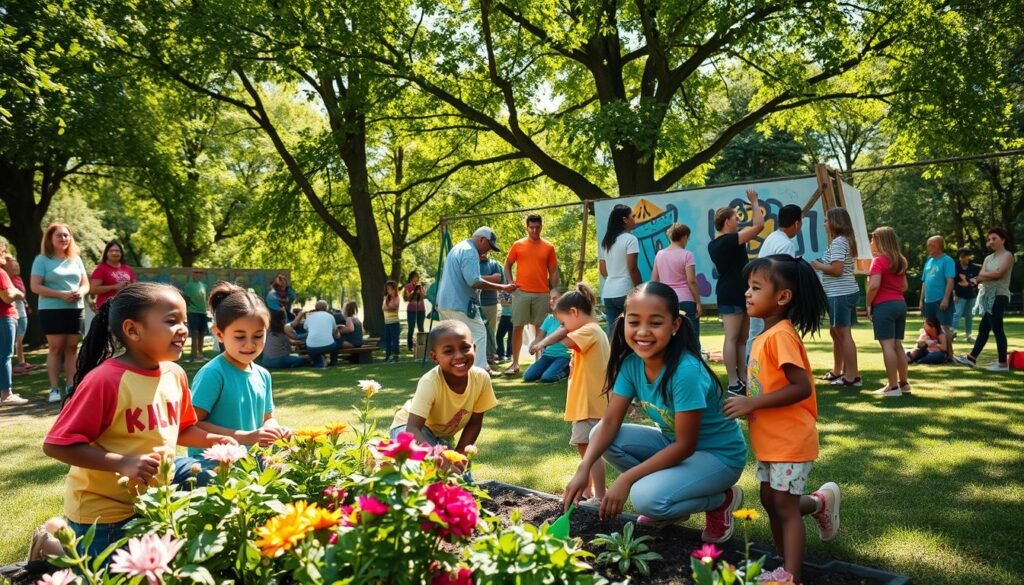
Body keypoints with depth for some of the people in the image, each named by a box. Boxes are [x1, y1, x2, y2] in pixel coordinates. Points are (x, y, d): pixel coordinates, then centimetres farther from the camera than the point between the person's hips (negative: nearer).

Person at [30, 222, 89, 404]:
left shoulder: (76, 259, 12)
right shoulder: (42, 260, -1)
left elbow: (85, 284, 14)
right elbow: (35, 287, -9)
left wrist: (81, 292, -9)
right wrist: (61, 294, -18)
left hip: (75, 309, 4)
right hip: (51, 310, -4)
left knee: (72, 348, 5)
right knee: (55, 348, -3)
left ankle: (70, 386, 9)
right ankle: (54, 388, 1)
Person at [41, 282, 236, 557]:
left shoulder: (175, 374, -3)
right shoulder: (106, 379, -23)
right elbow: (56, 444, -22)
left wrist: (214, 440, -4)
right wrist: (123, 463, -29)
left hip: (157, 494, 6)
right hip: (104, 510, -6)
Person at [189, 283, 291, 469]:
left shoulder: (263, 375, 10)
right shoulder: (212, 373, -11)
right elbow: (193, 424, -16)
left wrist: (274, 430, -3)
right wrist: (245, 437, -20)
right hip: (213, 465, -7)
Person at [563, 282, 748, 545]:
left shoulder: (686, 371, -32)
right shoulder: (631, 362, -11)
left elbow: (685, 446, -26)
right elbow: (610, 422, -10)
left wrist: (626, 479, -26)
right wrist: (584, 468, -25)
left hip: (718, 454, -7)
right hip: (673, 442, 7)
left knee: (647, 498, -29)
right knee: (600, 437, -10)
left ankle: (722, 500, 1)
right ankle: (669, 504, 8)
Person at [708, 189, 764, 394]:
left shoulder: (714, 244, 13)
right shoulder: (729, 240, -16)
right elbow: (758, 225, -18)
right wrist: (754, 202, -5)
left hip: (729, 293, 10)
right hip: (733, 295, -10)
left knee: (741, 339, 12)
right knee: (732, 338, -9)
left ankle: (743, 379, 14)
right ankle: (734, 383, -7)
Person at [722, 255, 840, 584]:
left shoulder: (781, 335, -21)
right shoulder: (766, 336, 7)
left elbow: (801, 387, -28)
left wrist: (751, 403, -27)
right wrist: (747, 404, 1)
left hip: (790, 440, -9)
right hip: (771, 439, 9)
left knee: (785, 507, 1)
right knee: (771, 501, 18)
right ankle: (819, 503, 39)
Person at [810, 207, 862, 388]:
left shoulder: (838, 242, -14)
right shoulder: (846, 241, 17)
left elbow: (836, 269, -22)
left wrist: (818, 266, -8)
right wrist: (823, 265, 14)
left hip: (840, 294, -11)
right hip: (845, 292, 11)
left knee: (844, 334, -7)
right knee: (836, 332, 18)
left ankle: (853, 376, -3)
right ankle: (837, 372, 28)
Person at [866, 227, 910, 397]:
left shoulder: (879, 260, -10)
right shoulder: (900, 261, 15)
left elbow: (874, 285, -20)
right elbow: (904, 286, 20)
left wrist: (868, 304, -10)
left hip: (884, 305, -8)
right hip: (900, 304, 8)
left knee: (887, 346, -7)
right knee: (897, 345, 14)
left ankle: (893, 386, -8)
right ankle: (904, 383, 19)